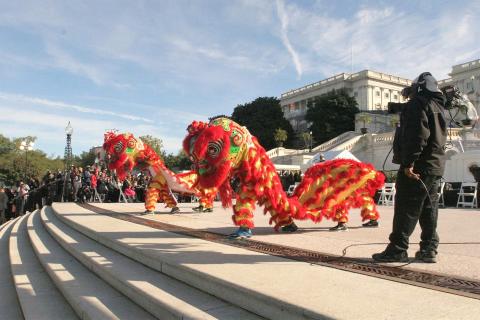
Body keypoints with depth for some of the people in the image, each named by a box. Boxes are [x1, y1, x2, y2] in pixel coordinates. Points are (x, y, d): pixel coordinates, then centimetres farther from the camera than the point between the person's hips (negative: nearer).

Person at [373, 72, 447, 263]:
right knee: (429, 209, 10)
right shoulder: (437, 104, 20)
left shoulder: (419, 103, -8)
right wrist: (396, 107, 58)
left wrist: (409, 163, -24)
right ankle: (429, 249, 12)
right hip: (436, 165, 9)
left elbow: (417, 135, -21)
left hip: (418, 166, -9)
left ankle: (397, 250, -5)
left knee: (406, 209, -8)